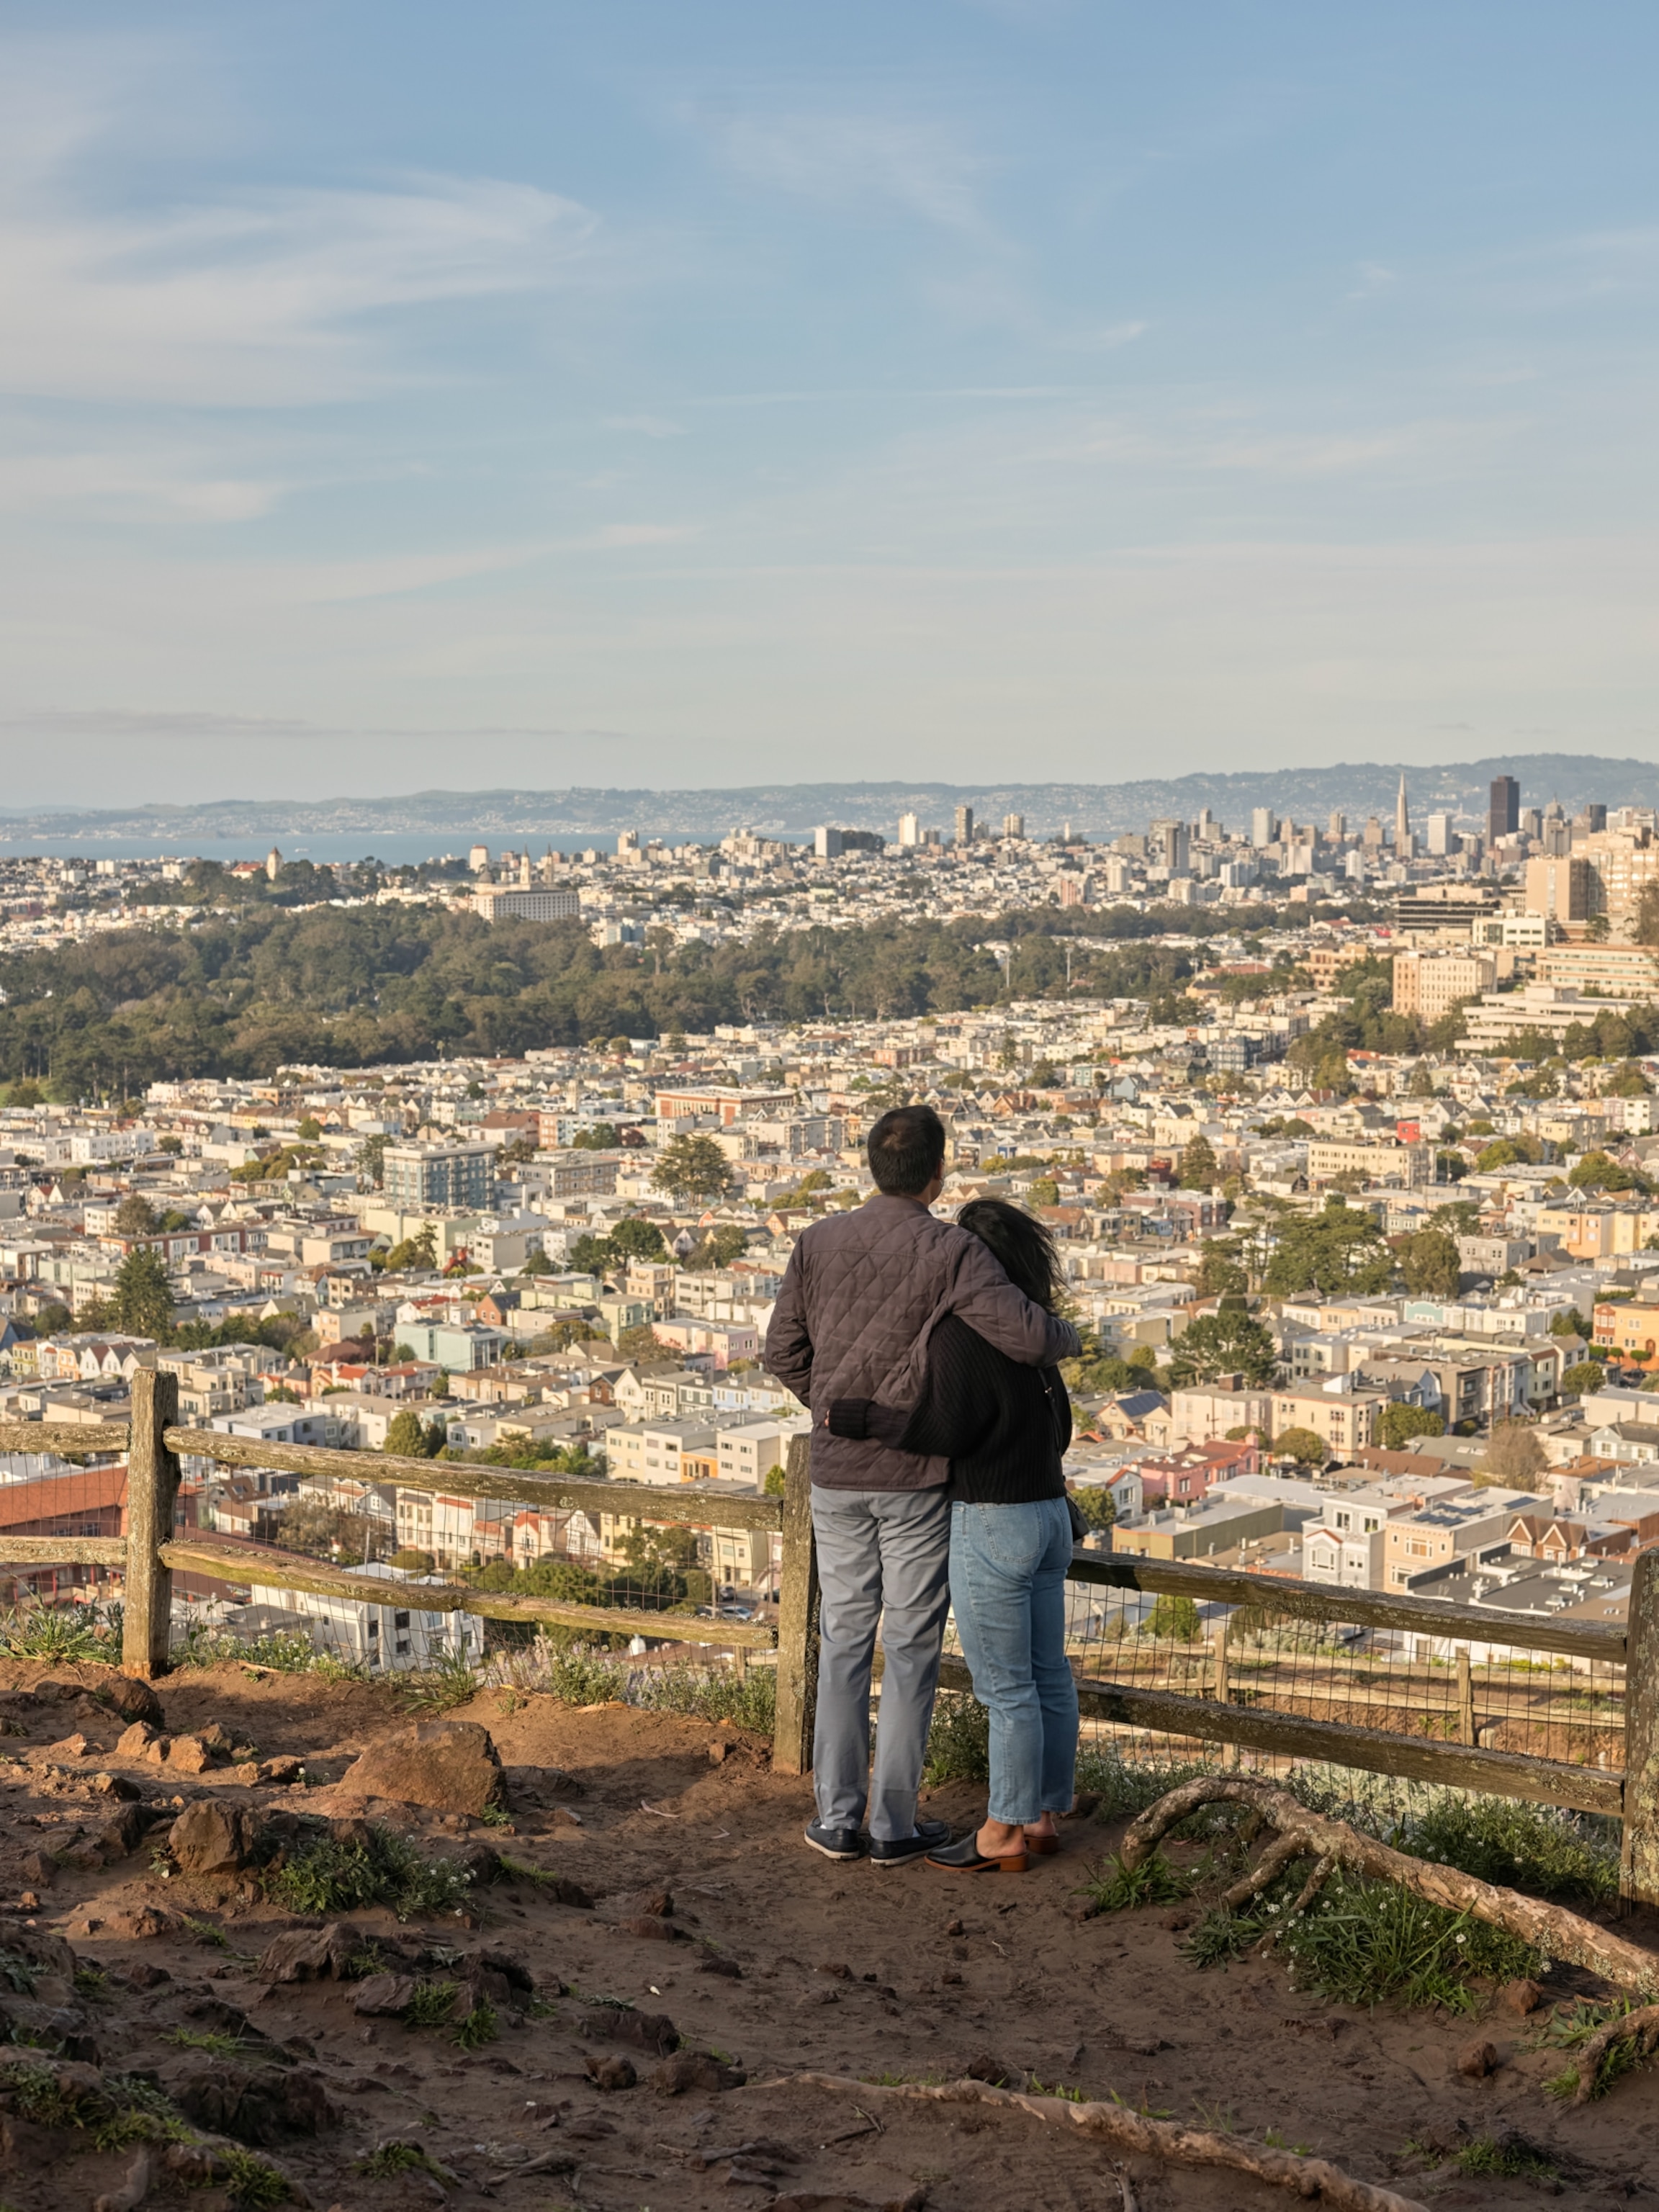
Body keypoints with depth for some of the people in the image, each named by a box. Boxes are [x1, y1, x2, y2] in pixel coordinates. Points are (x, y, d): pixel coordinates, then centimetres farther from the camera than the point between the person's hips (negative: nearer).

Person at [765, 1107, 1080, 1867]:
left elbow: (784, 1354, 5)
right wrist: (1065, 1337, 0)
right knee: (911, 1649, 7)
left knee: (845, 1641, 14)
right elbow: (1023, 1337, -25)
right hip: (919, 1476, -3)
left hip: (838, 1473, 4)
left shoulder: (818, 1242, -2)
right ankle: (894, 1824, 12)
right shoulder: (952, 1252, -15)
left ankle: (839, 1817, 15)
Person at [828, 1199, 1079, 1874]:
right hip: (1049, 1515, 9)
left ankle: (1003, 1837, 7)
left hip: (992, 1527, -9)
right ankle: (1042, 1816, 23)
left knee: (1006, 1690, -1)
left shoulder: (961, 1332, -17)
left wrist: (854, 1417, -14)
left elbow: (946, 1429, -21)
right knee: (1047, 1678, 14)